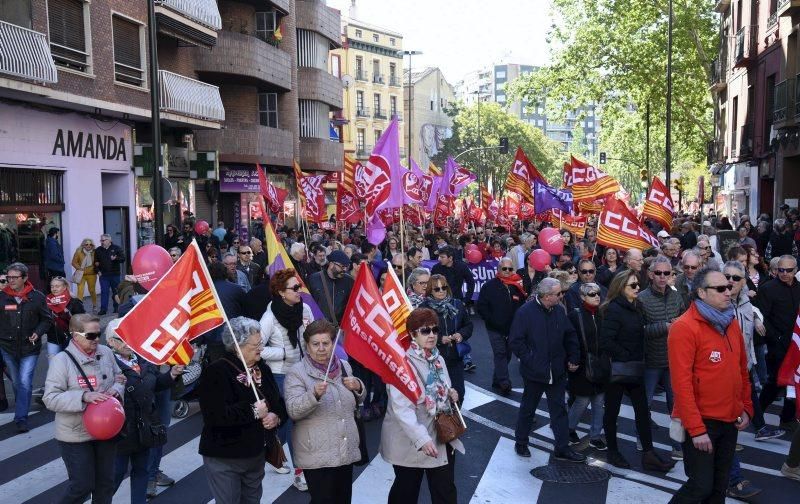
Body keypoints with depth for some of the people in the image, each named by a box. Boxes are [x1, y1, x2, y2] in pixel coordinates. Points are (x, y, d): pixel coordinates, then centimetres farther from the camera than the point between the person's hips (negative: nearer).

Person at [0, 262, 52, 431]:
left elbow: (47, 319, 3)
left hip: (30, 348, -2)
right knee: (16, 382, 18)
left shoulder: (37, 297, -7)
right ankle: (21, 408, 39)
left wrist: (38, 332, -12)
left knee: (25, 382, -10)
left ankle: (21, 418, -4)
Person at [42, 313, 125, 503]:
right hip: (76, 436, -5)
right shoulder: (61, 360, -16)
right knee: (83, 485, 3)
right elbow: (50, 399, -19)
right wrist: (83, 396, -31)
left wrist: (116, 390, -14)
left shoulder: (105, 352, -2)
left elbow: (120, 378, 9)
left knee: (105, 482, 16)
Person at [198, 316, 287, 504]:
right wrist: (253, 411, -23)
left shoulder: (263, 369, 6)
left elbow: (280, 404, 11)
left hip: (257, 454, 7)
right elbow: (214, 415, -29)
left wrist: (276, 416, -12)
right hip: (224, 458, -7)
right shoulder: (216, 372, -17)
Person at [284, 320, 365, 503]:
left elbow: (356, 402, 22)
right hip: (317, 455, -5)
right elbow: (293, 411, -17)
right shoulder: (297, 371, -7)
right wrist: (314, 394, -34)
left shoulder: (344, 366, 10)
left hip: (346, 451, 6)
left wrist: (358, 387, 0)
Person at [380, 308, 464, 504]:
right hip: (410, 442, -6)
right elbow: (401, 408, -27)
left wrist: (450, 394, 0)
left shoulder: (438, 359, 6)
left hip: (441, 437, 6)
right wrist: (421, 439, -34)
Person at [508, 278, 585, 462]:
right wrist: (529, 360, -16)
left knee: (559, 410, 10)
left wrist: (573, 358, 3)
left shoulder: (559, 311, -1)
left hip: (557, 372, 4)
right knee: (528, 409, 13)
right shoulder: (525, 312, -17)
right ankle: (520, 443, 31)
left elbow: (570, 336, 9)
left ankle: (562, 449, 19)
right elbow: (515, 341, -15)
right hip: (535, 371, -4)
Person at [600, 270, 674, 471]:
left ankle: (649, 455, 11)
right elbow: (606, 341, -23)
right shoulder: (613, 309, -17)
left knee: (643, 410, 6)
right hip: (617, 369, -8)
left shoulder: (634, 308, 9)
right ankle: (613, 452, 20)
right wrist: (626, 357, -18)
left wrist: (640, 359, 7)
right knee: (612, 411, 7)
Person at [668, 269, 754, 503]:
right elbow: (681, 383, -20)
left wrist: (746, 408, 11)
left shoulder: (731, 323, 7)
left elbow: (742, 370, 17)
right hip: (701, 422, -7)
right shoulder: (684, 327, -17)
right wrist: (696, 429, -20)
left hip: (730, 420, 7)